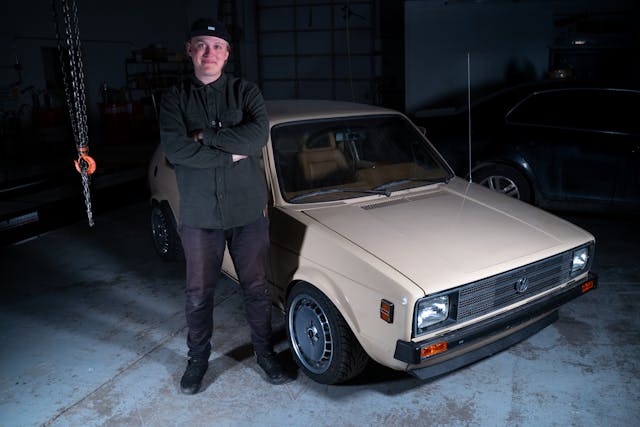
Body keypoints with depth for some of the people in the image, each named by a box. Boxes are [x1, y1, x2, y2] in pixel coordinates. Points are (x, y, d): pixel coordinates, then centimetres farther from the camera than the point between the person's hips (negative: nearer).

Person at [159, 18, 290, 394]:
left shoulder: (245, 92, 0)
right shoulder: (175, 99, 1)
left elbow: (258, 135, -18)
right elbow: (174, 150, -16)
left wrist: (206, 136, -16)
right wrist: (230, 154, -16)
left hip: (249, 210, 0)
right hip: (199, 215, 1)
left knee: (257, 287, 13)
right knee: (199, 293, 14)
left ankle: (265, 350, 34)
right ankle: (198, 357, 35)